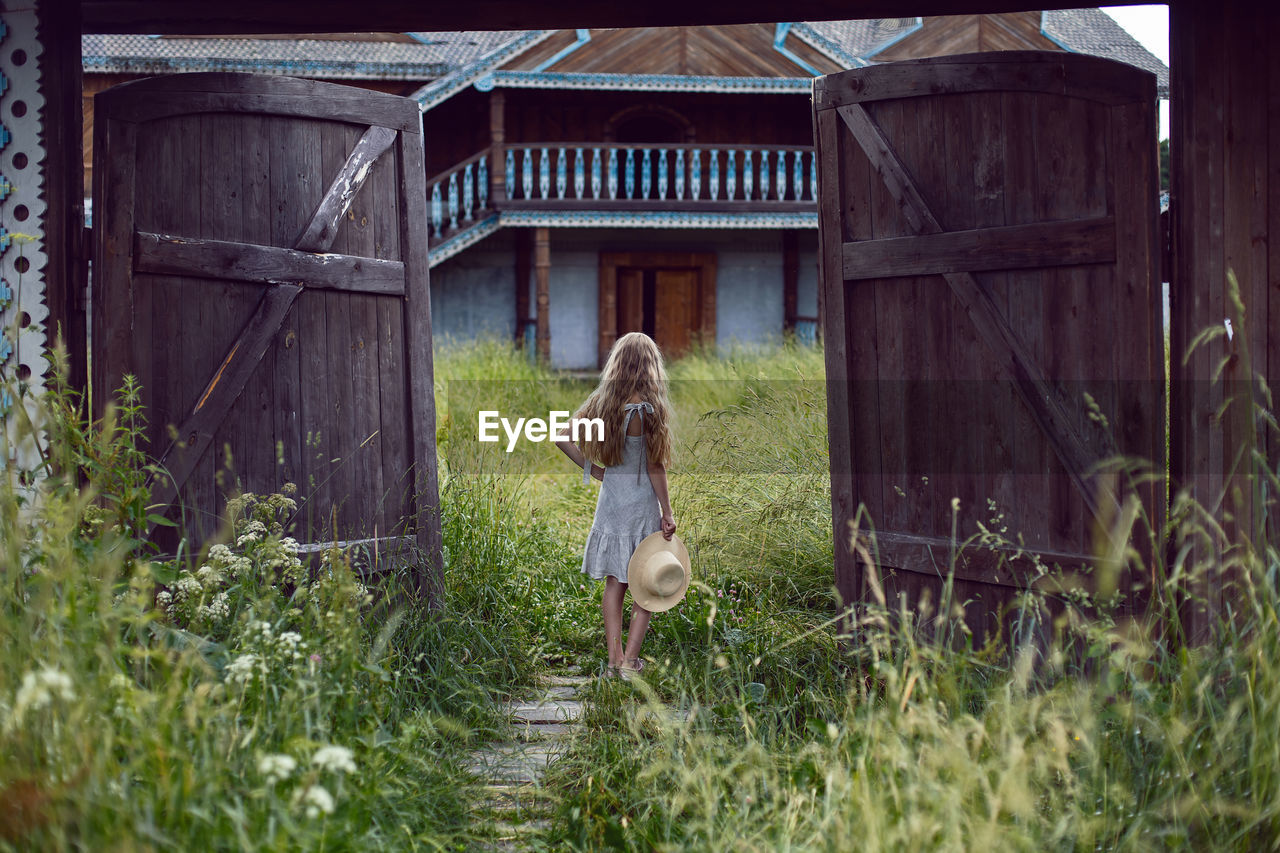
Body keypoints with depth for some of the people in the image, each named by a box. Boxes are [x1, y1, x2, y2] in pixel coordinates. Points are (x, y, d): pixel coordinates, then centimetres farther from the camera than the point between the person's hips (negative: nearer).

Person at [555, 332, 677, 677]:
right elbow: (655, 467, -13)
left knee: (614, 581, 11)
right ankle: (630, 660, 4)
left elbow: (562, 437, 4)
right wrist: (667, 513, -6)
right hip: (641, 503, -5)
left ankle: (614, 658, 12)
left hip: (609, 497, 5)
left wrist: (593, 470, 7)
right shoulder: (648, 409, -15)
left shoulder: (601, 402, 1)